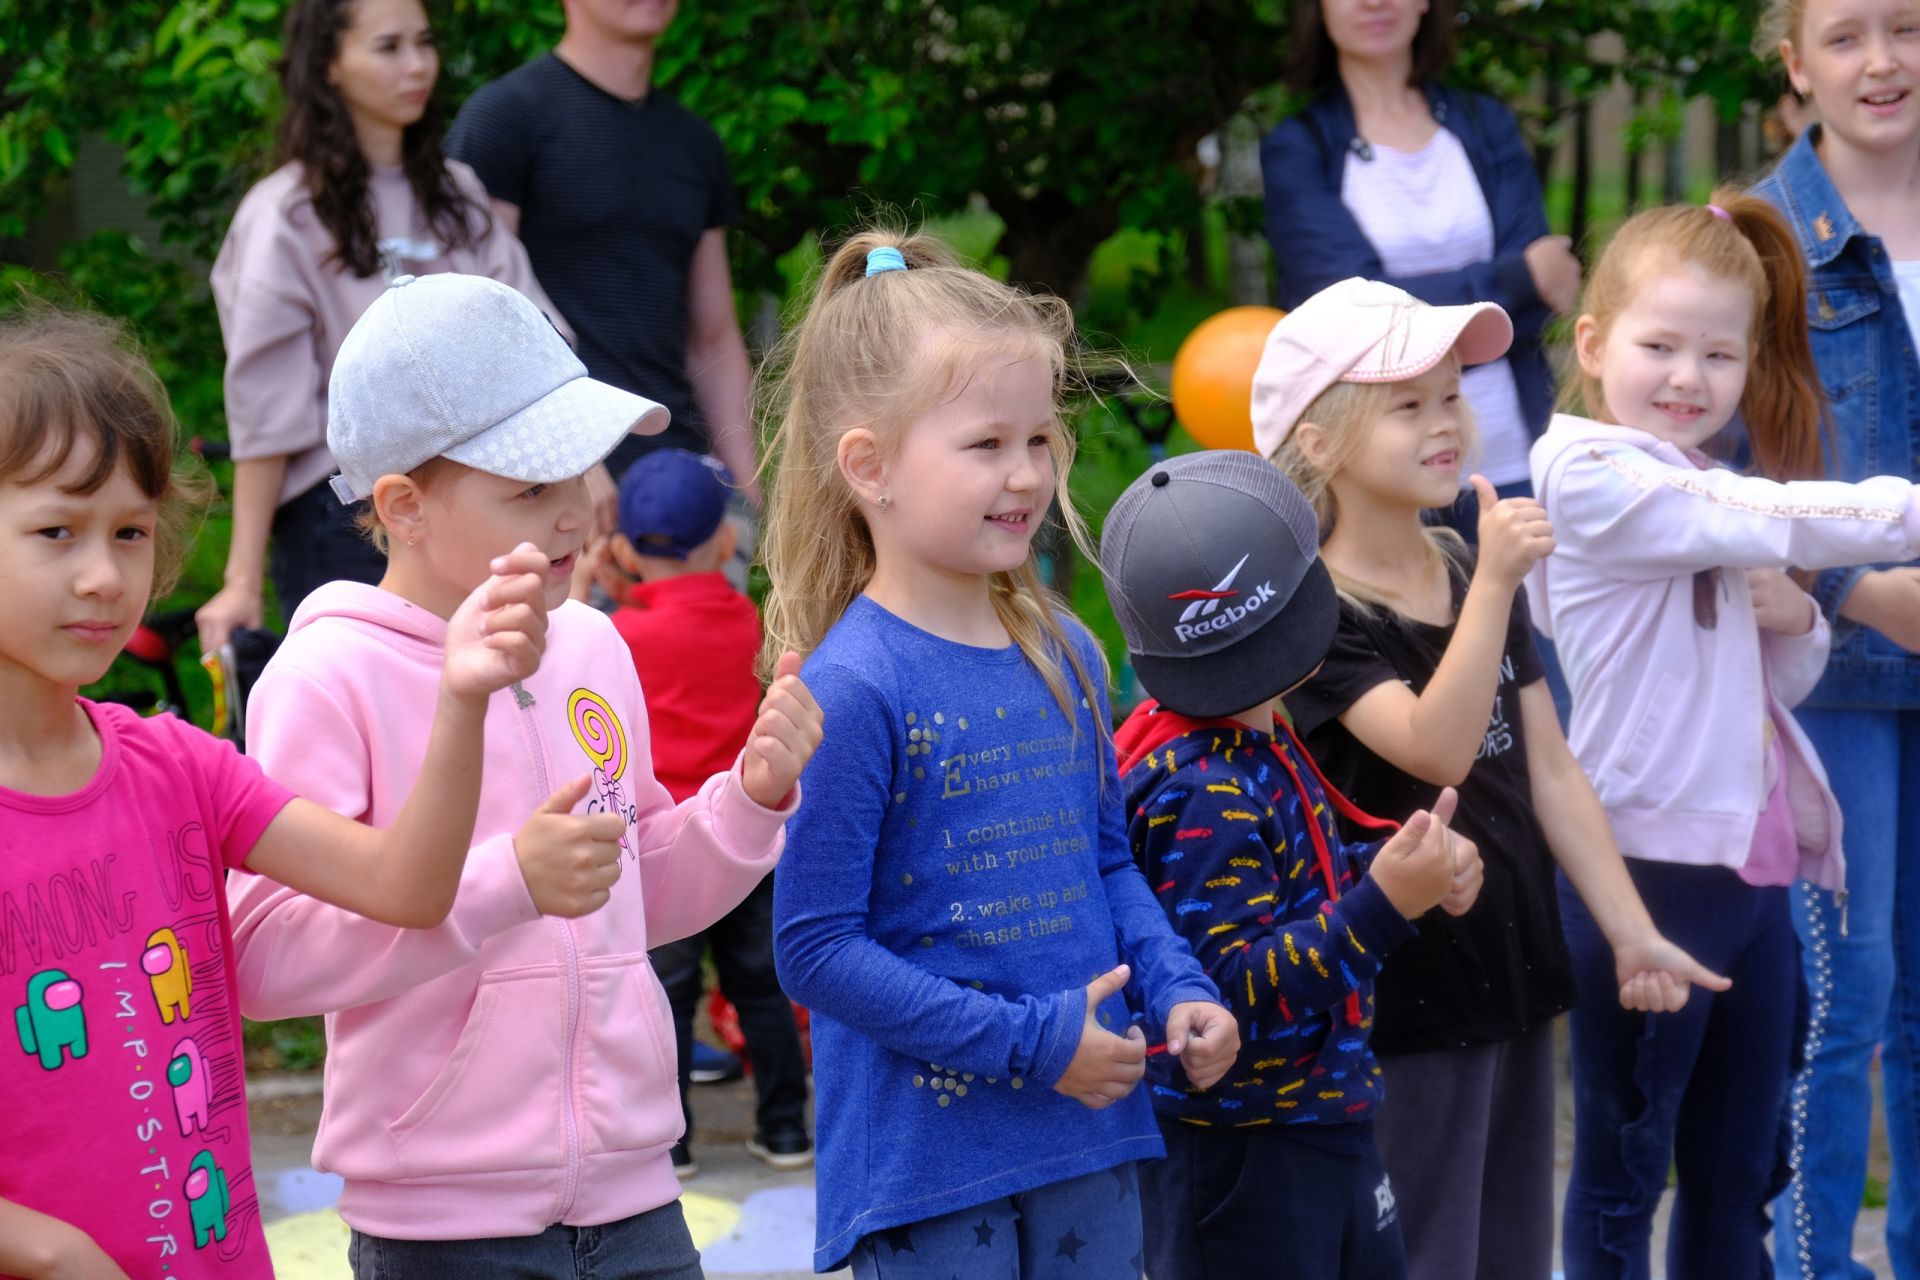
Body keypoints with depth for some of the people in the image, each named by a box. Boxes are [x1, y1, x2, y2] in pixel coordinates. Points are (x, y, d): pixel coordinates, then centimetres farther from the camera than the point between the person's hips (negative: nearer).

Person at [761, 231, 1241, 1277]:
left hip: (1087, 1139, 7)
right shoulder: (852, 688, -16)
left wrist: (1174, 989, 1)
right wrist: (1031, 1043, -17)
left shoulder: (1064, 653, 6)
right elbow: (816, 949, -16)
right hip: (926, 1155, -7)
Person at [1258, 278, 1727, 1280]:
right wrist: (1494, 583, -35)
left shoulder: (1476, 574, 9)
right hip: (1406, 1001, -8)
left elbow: (1549, 770, 8)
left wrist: (1631, 931, 3)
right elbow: (1436, 747, -28)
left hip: (1514, 975, 8)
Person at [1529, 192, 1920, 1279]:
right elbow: (1779, 521, -21)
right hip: (1651, 861, -8)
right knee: (1623, 1171, 4)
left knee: (1740, 1176, 14)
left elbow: (1785, 680, 18)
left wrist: (1792, 620, -3)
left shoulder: (1713, 493, 14)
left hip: (1755, 860, 8)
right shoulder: (1592, 471, -12)